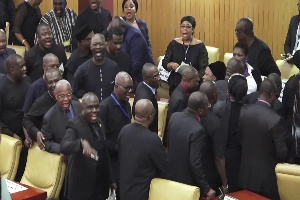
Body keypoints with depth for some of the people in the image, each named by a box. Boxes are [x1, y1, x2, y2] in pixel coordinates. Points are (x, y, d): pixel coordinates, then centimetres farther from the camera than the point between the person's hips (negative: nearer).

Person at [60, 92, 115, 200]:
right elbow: (63, 147, -35)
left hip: (100, 182, 7)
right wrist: (82, 142, -53)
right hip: (81, 183, -7)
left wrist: (110, 178, 18)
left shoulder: (98, 122, 6)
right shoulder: (75, 125, -17)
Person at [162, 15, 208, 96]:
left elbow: (203, 69, -6)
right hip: (175, 85, 2)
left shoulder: (200, 46, -2)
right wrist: (171, 65, -15)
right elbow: (164, 63, 7)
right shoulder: (174, 44, 5)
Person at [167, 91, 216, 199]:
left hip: (171, 174, 6)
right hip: (188, 182, -6)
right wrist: (207, 189, -21)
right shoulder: (198, 131, -31)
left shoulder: (174, 116, -11)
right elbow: (195, 164, -29)